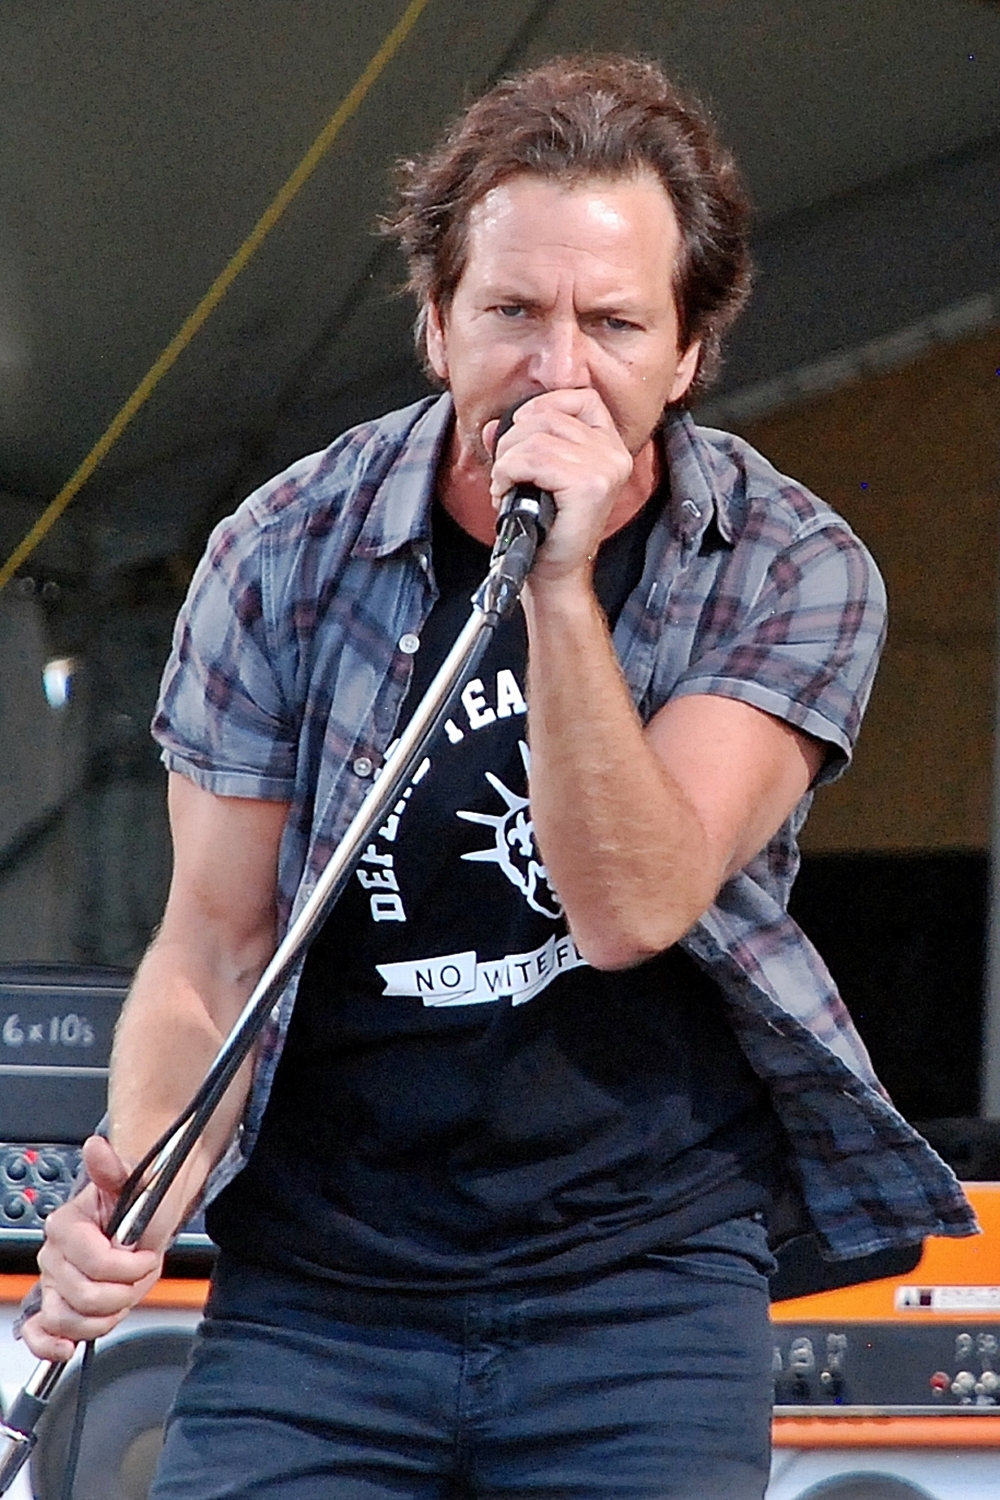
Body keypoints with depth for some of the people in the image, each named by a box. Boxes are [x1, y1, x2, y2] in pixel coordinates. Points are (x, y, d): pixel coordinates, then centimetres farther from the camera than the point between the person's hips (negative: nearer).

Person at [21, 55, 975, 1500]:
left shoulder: (794, 571, -5)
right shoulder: (288, 555, -3)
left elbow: (631, 908, -17)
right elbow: (216, 949, 0)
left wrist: (559, 586, -26)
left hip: (643, 1285, -1)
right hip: (310, 1293, 1)